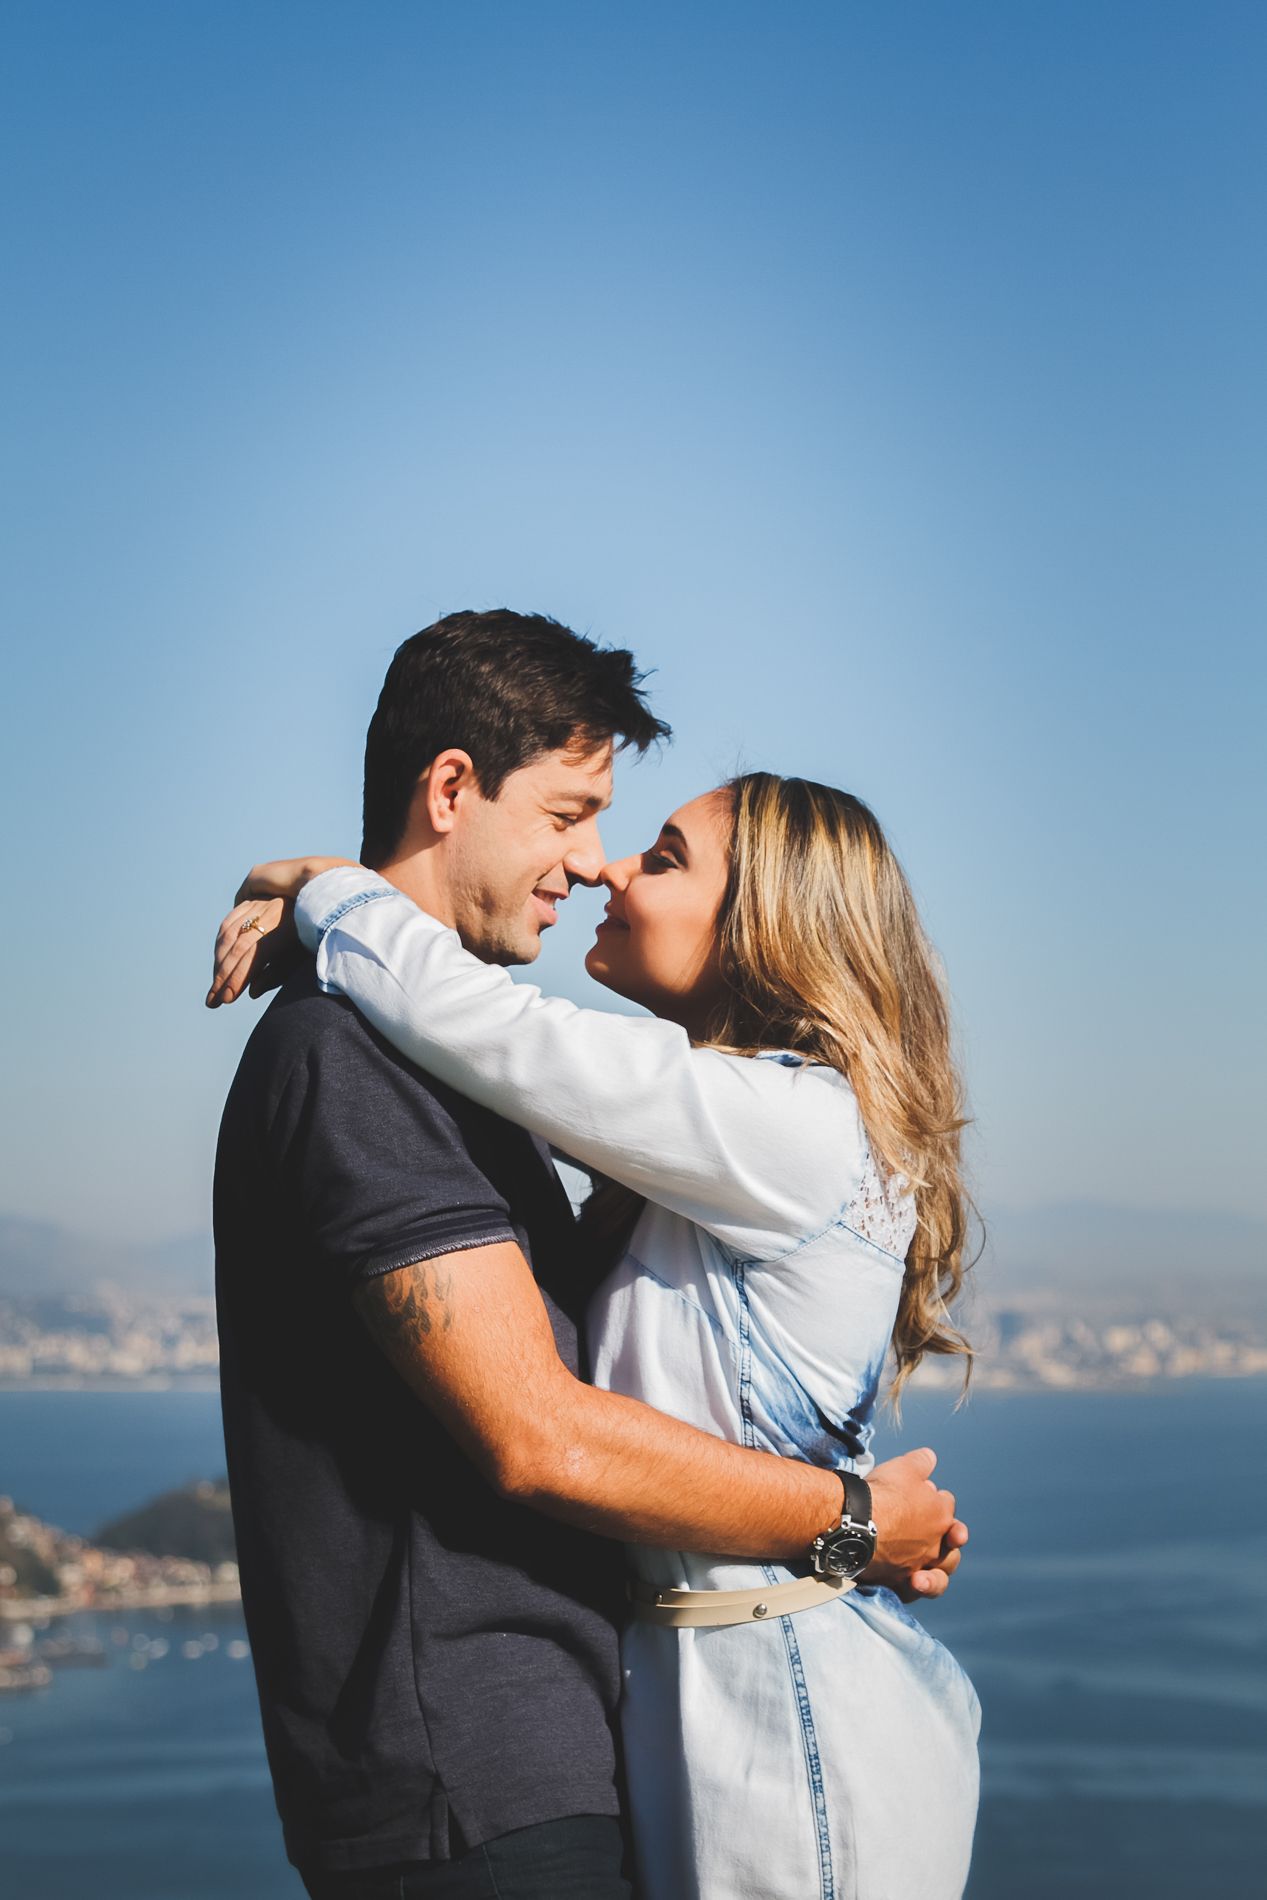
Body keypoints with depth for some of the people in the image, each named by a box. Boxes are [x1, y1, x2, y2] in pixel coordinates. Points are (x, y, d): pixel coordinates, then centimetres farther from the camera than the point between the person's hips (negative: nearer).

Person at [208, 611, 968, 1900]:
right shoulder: (350, 1056, -16)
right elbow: (536, 1436, -21)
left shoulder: (414, 1049, 18)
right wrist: (852, 1518, -10)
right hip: (470, 1791, -10)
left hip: (518, 1761, 10)